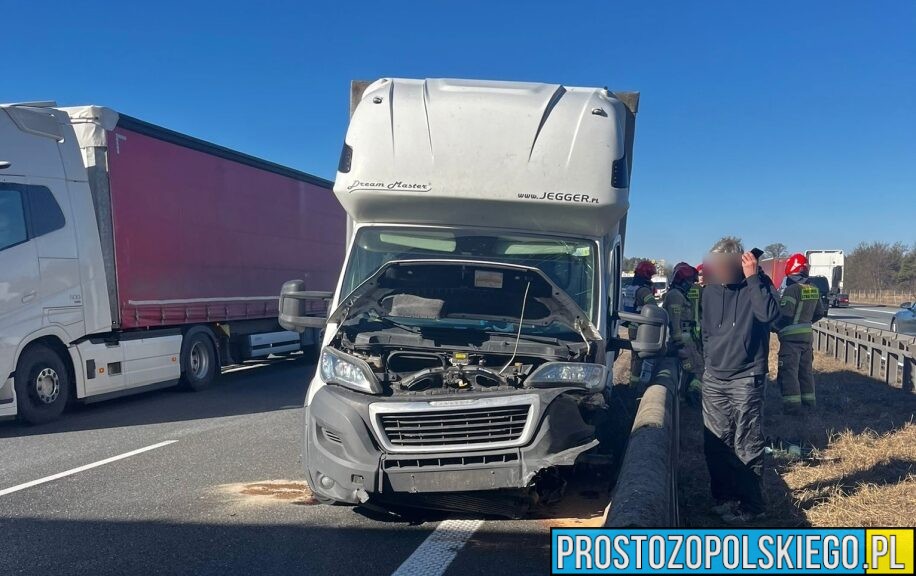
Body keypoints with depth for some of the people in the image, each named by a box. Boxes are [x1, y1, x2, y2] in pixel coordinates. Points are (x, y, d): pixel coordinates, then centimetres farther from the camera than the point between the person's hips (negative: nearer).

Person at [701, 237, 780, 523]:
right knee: (715, 443, 11)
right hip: (714, 379, 6)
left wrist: (753, 277, -25)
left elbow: (769, 314, -27)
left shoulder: (758, 283, -7)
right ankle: (723, 498, 25)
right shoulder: (710, 290, 8)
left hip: (746, 379, -6)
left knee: (747, 446, -3)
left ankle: (750, 505, 8)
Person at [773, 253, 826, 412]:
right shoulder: (814, 290, 8)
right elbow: (819, 312, 17)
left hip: (791, 337, -8)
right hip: (807, 335, 8)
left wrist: (774, 327, -6)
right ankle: (809, 400, 24)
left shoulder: (792, 290, -18)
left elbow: (784, 315, -21)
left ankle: (792, 403, -4)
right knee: (806, 369, 17)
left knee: (789, 370, -3)